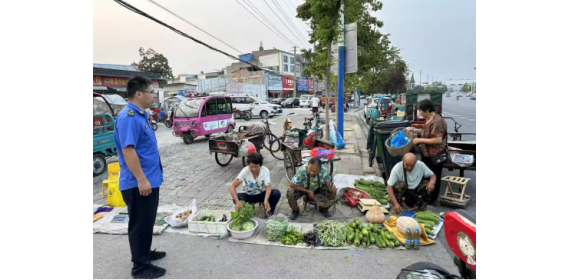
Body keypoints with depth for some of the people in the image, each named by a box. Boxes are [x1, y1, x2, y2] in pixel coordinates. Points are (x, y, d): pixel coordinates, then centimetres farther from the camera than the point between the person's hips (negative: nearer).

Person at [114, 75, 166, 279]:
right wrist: (141, 180, -26)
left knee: (147, 221, 21)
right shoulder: (129, 118, -21)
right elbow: (128, 150, -26)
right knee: (140, 223, 3)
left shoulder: (141, 115, 11)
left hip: (150, 179, 10)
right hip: (138, 183, -10)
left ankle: (144, 253, 38)